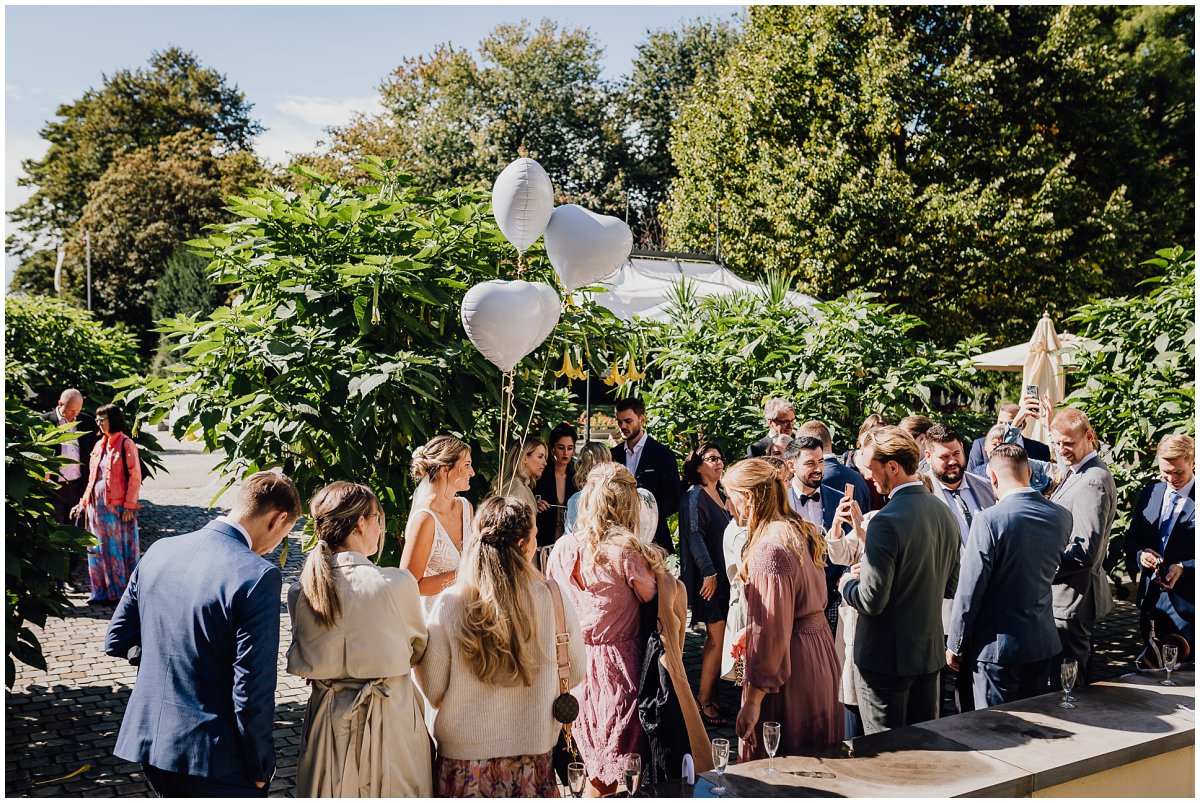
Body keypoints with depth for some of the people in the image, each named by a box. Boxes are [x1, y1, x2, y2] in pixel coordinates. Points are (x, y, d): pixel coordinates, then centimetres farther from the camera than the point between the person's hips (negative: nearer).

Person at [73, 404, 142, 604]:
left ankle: (123, 592, 8)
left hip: (118, 505, -7)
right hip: (97, 503, 7)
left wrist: (129, 505, -15)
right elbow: (92, 477, 19)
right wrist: (83, 502, 14)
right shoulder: (99, 445, 14)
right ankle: (102, 591, 16)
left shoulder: (126, 444, -8)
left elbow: (135, 476, -11)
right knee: (98, 549, 9)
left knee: (120, 548, 0)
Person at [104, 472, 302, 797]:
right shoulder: (258, 576, -21)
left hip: (150, 740, 6)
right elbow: (252, 690, -20)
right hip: (214, 756, -6)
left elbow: (117, 641, 10)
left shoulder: (159, 551, 0)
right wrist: (259, 768, -8)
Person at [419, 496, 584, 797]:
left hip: (462, 754, 0)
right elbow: (575, 674, 1)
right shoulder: (555, 600, -13)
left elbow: (433, 692, -8)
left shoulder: (449, 604, -14)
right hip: (532, 760, 0)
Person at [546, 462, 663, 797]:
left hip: (574, 661, 5)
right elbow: (653, 600, -6)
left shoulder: (562, 548, -1)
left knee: (596, 761, 18)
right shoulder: (626, 551, -17)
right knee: (612, 757, 6)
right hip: (618, 661, -5)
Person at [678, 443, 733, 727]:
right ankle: (704, 703, -2)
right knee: (717, 639, -9)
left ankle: (711, 697, 14)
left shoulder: (722, 497, 17)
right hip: (707, 576, -8)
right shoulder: (694, 496, -8)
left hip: (725, 575, 8)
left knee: (716, 640, 8)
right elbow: (695, 535, -15)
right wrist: (708, 572, -20)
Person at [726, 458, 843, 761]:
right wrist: (752, 634, 24)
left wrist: (753, 698, -21)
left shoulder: (769, 548, -22)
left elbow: (771, 631, -24)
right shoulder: (801, 531, 7)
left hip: (786, 670, -10)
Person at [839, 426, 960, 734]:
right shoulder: (945, 513, 3)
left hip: (886, 656, -8)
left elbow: (871, 600, -23)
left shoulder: (887, 521, -23)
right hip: (930, 651, 8)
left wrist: (847, 582, -2)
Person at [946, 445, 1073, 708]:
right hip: (1043, 644, 6)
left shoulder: (988, 520, -19)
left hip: (997, 647, -6)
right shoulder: (1062, 517, -1)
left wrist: (955, 645, -6)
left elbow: (969, 590, -16)